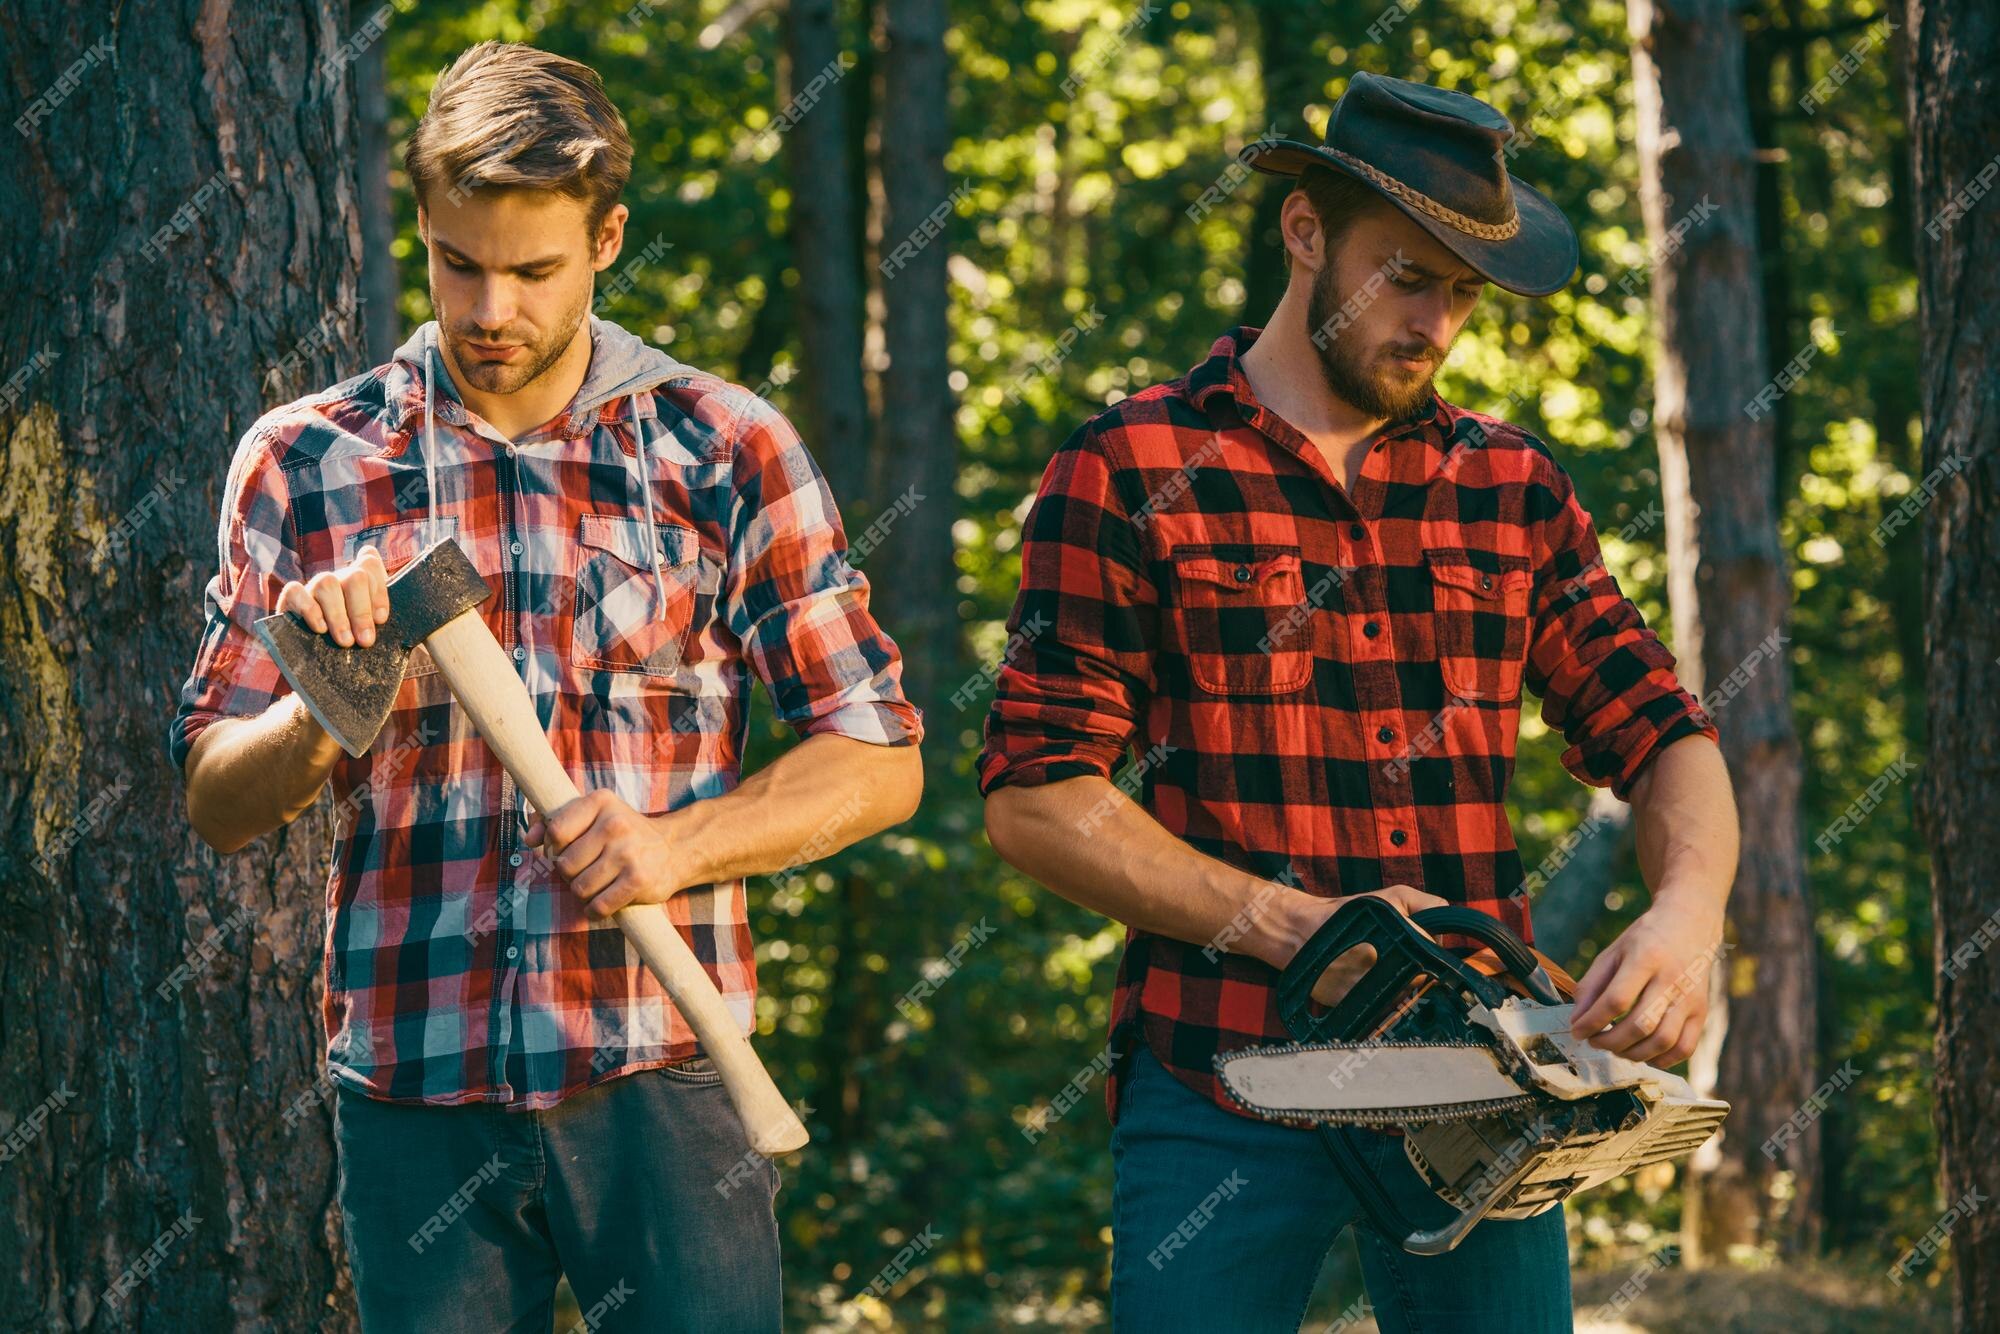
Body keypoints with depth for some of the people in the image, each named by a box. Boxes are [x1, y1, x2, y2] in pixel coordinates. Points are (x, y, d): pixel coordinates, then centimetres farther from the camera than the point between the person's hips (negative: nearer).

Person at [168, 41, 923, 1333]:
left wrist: (678, 844, -14)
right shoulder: (306, 463, 4)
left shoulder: (725, 451, 2)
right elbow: (216, 803, 5)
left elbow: (880, 762, 2)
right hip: (415, 1081, 1)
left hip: (664, 1069, -1)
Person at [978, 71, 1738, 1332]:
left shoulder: (1515, 487, 13)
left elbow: (1660, 735, 11)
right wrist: (1288, 924, -15)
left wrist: (1687, 915, -11)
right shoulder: (1129, 472, 0)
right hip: (1221, 1097, -3)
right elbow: (1037, 798, -5)